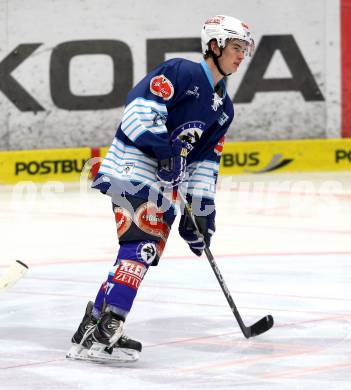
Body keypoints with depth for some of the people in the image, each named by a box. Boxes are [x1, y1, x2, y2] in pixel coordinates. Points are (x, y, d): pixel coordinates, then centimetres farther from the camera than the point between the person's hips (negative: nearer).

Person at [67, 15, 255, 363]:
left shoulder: (224, 108, 19)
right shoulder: (181, 72, -7)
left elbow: (205, 163, 18)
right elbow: (140, 106, -18)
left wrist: (201, 210, 11)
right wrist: (164, 148, -25)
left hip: (163, 186, 9)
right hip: (133, 168, -9)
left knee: (143, 255, 7)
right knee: (142, 246, -20)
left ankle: (93, 326, 13)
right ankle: (106, 330, -26)